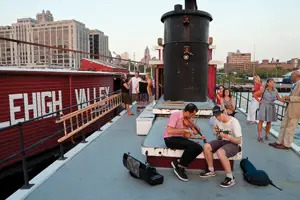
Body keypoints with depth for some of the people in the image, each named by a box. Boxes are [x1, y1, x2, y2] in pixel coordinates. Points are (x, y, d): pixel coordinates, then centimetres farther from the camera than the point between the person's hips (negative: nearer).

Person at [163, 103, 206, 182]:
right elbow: (169, 131, -25)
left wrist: (199, 137, 3)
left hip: (180, 138, 8)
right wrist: (184, 130, -24)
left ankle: (178, 163, -3)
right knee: (193, 145, -28)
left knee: (199, 148, -14)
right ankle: (179, 167, -11)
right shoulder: (175, 115, -15)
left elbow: (185, 135, 12)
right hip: (170, 139, -7)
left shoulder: (187, 119, 8)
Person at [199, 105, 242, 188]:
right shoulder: (218, 120, -4)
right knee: (206, 146, -13)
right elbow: (215, 130, 18)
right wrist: (215, 131, -7)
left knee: (220, 152, -34)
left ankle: (230, 178, -17)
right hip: (223, 141, 7)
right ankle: (211, 170, 5)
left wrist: (227, 136, -38)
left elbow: (239, 141, -22)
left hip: (235, 144, -7)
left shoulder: (234, 122, -22)